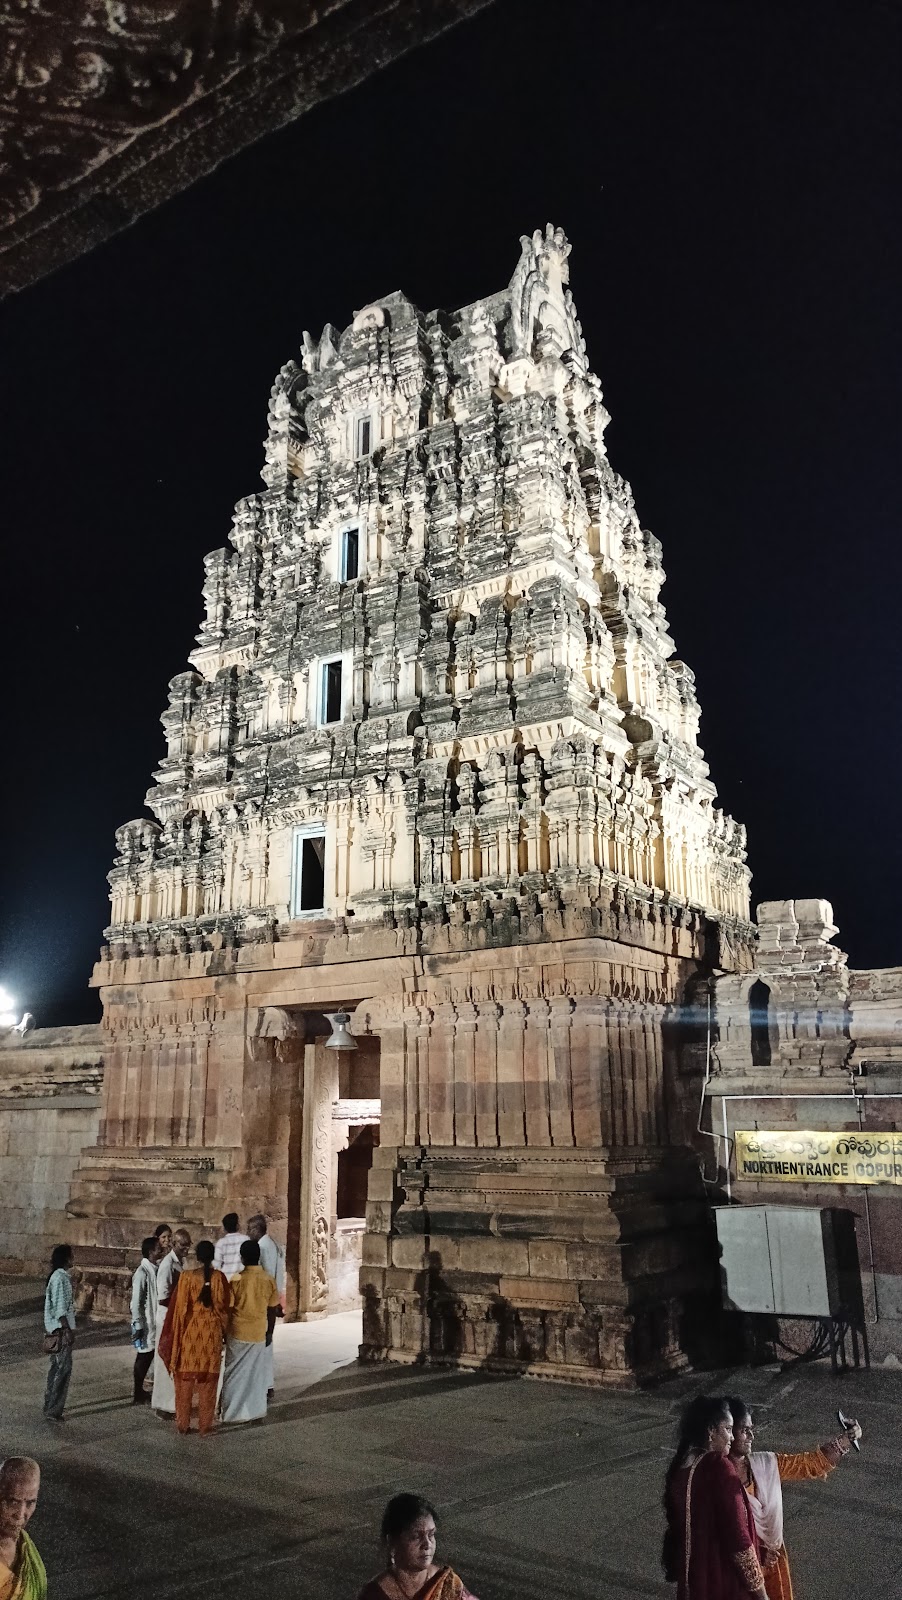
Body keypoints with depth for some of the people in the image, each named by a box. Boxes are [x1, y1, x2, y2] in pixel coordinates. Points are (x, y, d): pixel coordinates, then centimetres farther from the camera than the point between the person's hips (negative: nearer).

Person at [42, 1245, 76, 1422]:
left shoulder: (57, 1276, 11)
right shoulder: (61, 1278, -19)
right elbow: (60, 1307, -22)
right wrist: (67, 1330, -21)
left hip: (56, 1328, 10)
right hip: (61, 1329, -10)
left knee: (57, 1367, 16)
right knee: (63, 1368, -5)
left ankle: (50, 1406, 25)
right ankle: (53, 1410, -2)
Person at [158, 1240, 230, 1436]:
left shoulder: (186, 1277, -9)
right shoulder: (219, 1278, -6)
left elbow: (178, 1307, -5)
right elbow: (224, 1308, -1)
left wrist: (171, 1333, 6)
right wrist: (222, 1332, 12)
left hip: (189, 1332, -1)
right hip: (211, 1333, 1)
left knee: (185, 1379, 11)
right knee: (207, 1380, 9)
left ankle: (183, 1424, 16)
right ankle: (205, 1425, 13)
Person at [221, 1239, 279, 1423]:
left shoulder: (237, 1280, -13)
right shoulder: (269, 1280, -5)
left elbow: (228, 1309, -8)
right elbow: (272, 1310, 2)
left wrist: (224, 1332, 5)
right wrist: (269, 1332, 14)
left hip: (238, 1333, -2)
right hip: (259, 1334, 2)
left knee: (235, 1374, 11)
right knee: (256, 1374, 13)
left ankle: (233, 1412, 15)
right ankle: (255, 1411, 18)